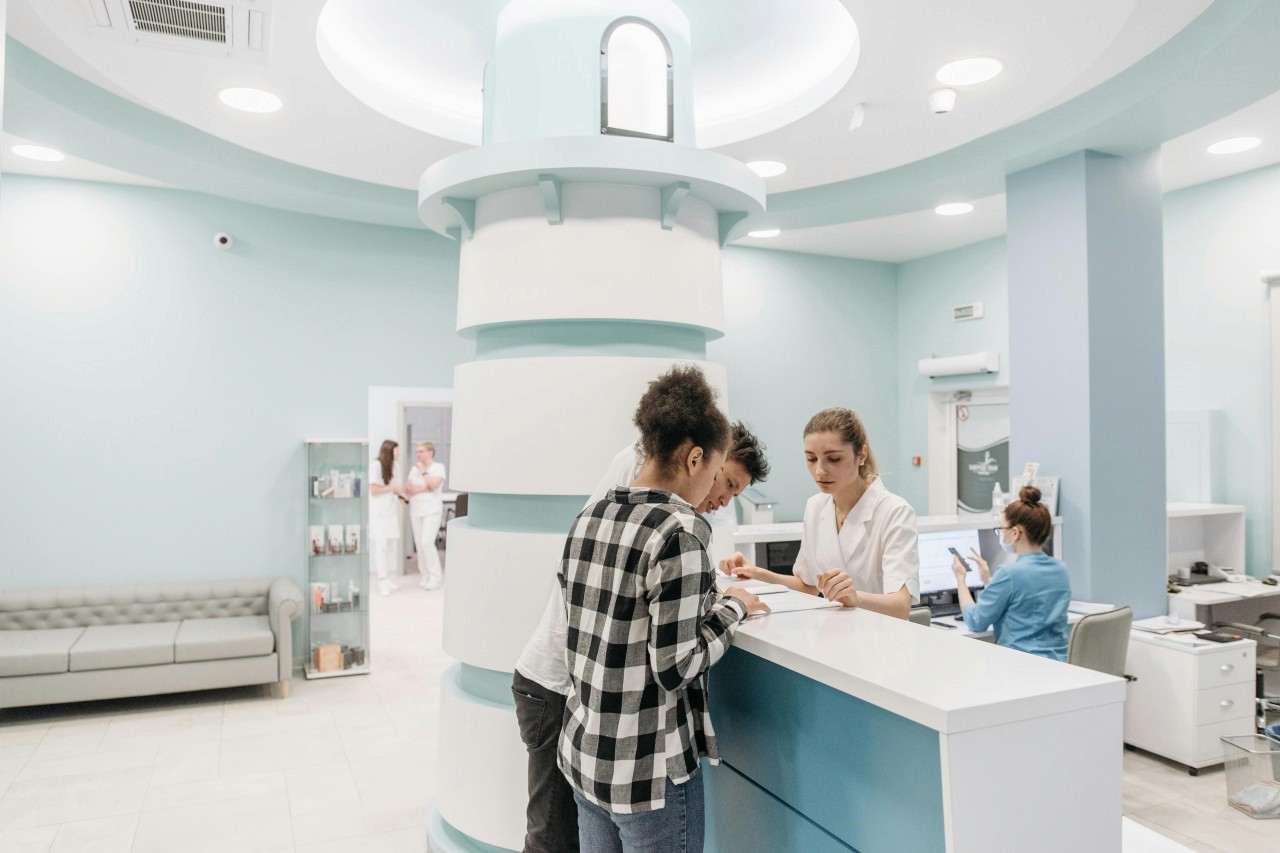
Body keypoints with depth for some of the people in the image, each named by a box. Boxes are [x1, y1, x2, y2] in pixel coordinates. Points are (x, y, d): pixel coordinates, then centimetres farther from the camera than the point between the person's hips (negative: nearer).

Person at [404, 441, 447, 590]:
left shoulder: (439, 467, -2)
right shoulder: (414, 468, 11)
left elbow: (434, 485, -16)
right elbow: (407, 488, 3)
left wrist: (424, 471, -8)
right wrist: (425, 489, -9)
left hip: (432, 510, -5)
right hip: (416, 510, 5)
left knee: (427, 542, -14)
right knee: (419, 543, 3)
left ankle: (435, 578, -6)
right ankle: (425, 575, 11)